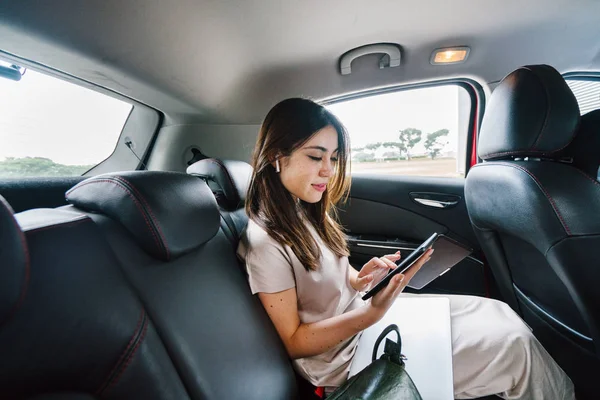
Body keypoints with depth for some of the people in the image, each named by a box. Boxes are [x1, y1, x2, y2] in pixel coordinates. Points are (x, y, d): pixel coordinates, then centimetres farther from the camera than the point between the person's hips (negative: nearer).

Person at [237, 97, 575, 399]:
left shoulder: (306, 211, 1)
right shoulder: (265, 241, -24)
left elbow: (333, 279, 8)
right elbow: (293, 343, -18)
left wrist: (361, 280, -14)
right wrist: (371, 313, -27)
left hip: (359, 312, 7)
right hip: (344, 358, -7)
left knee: (495, 312, 4)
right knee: (514, 344, -7)